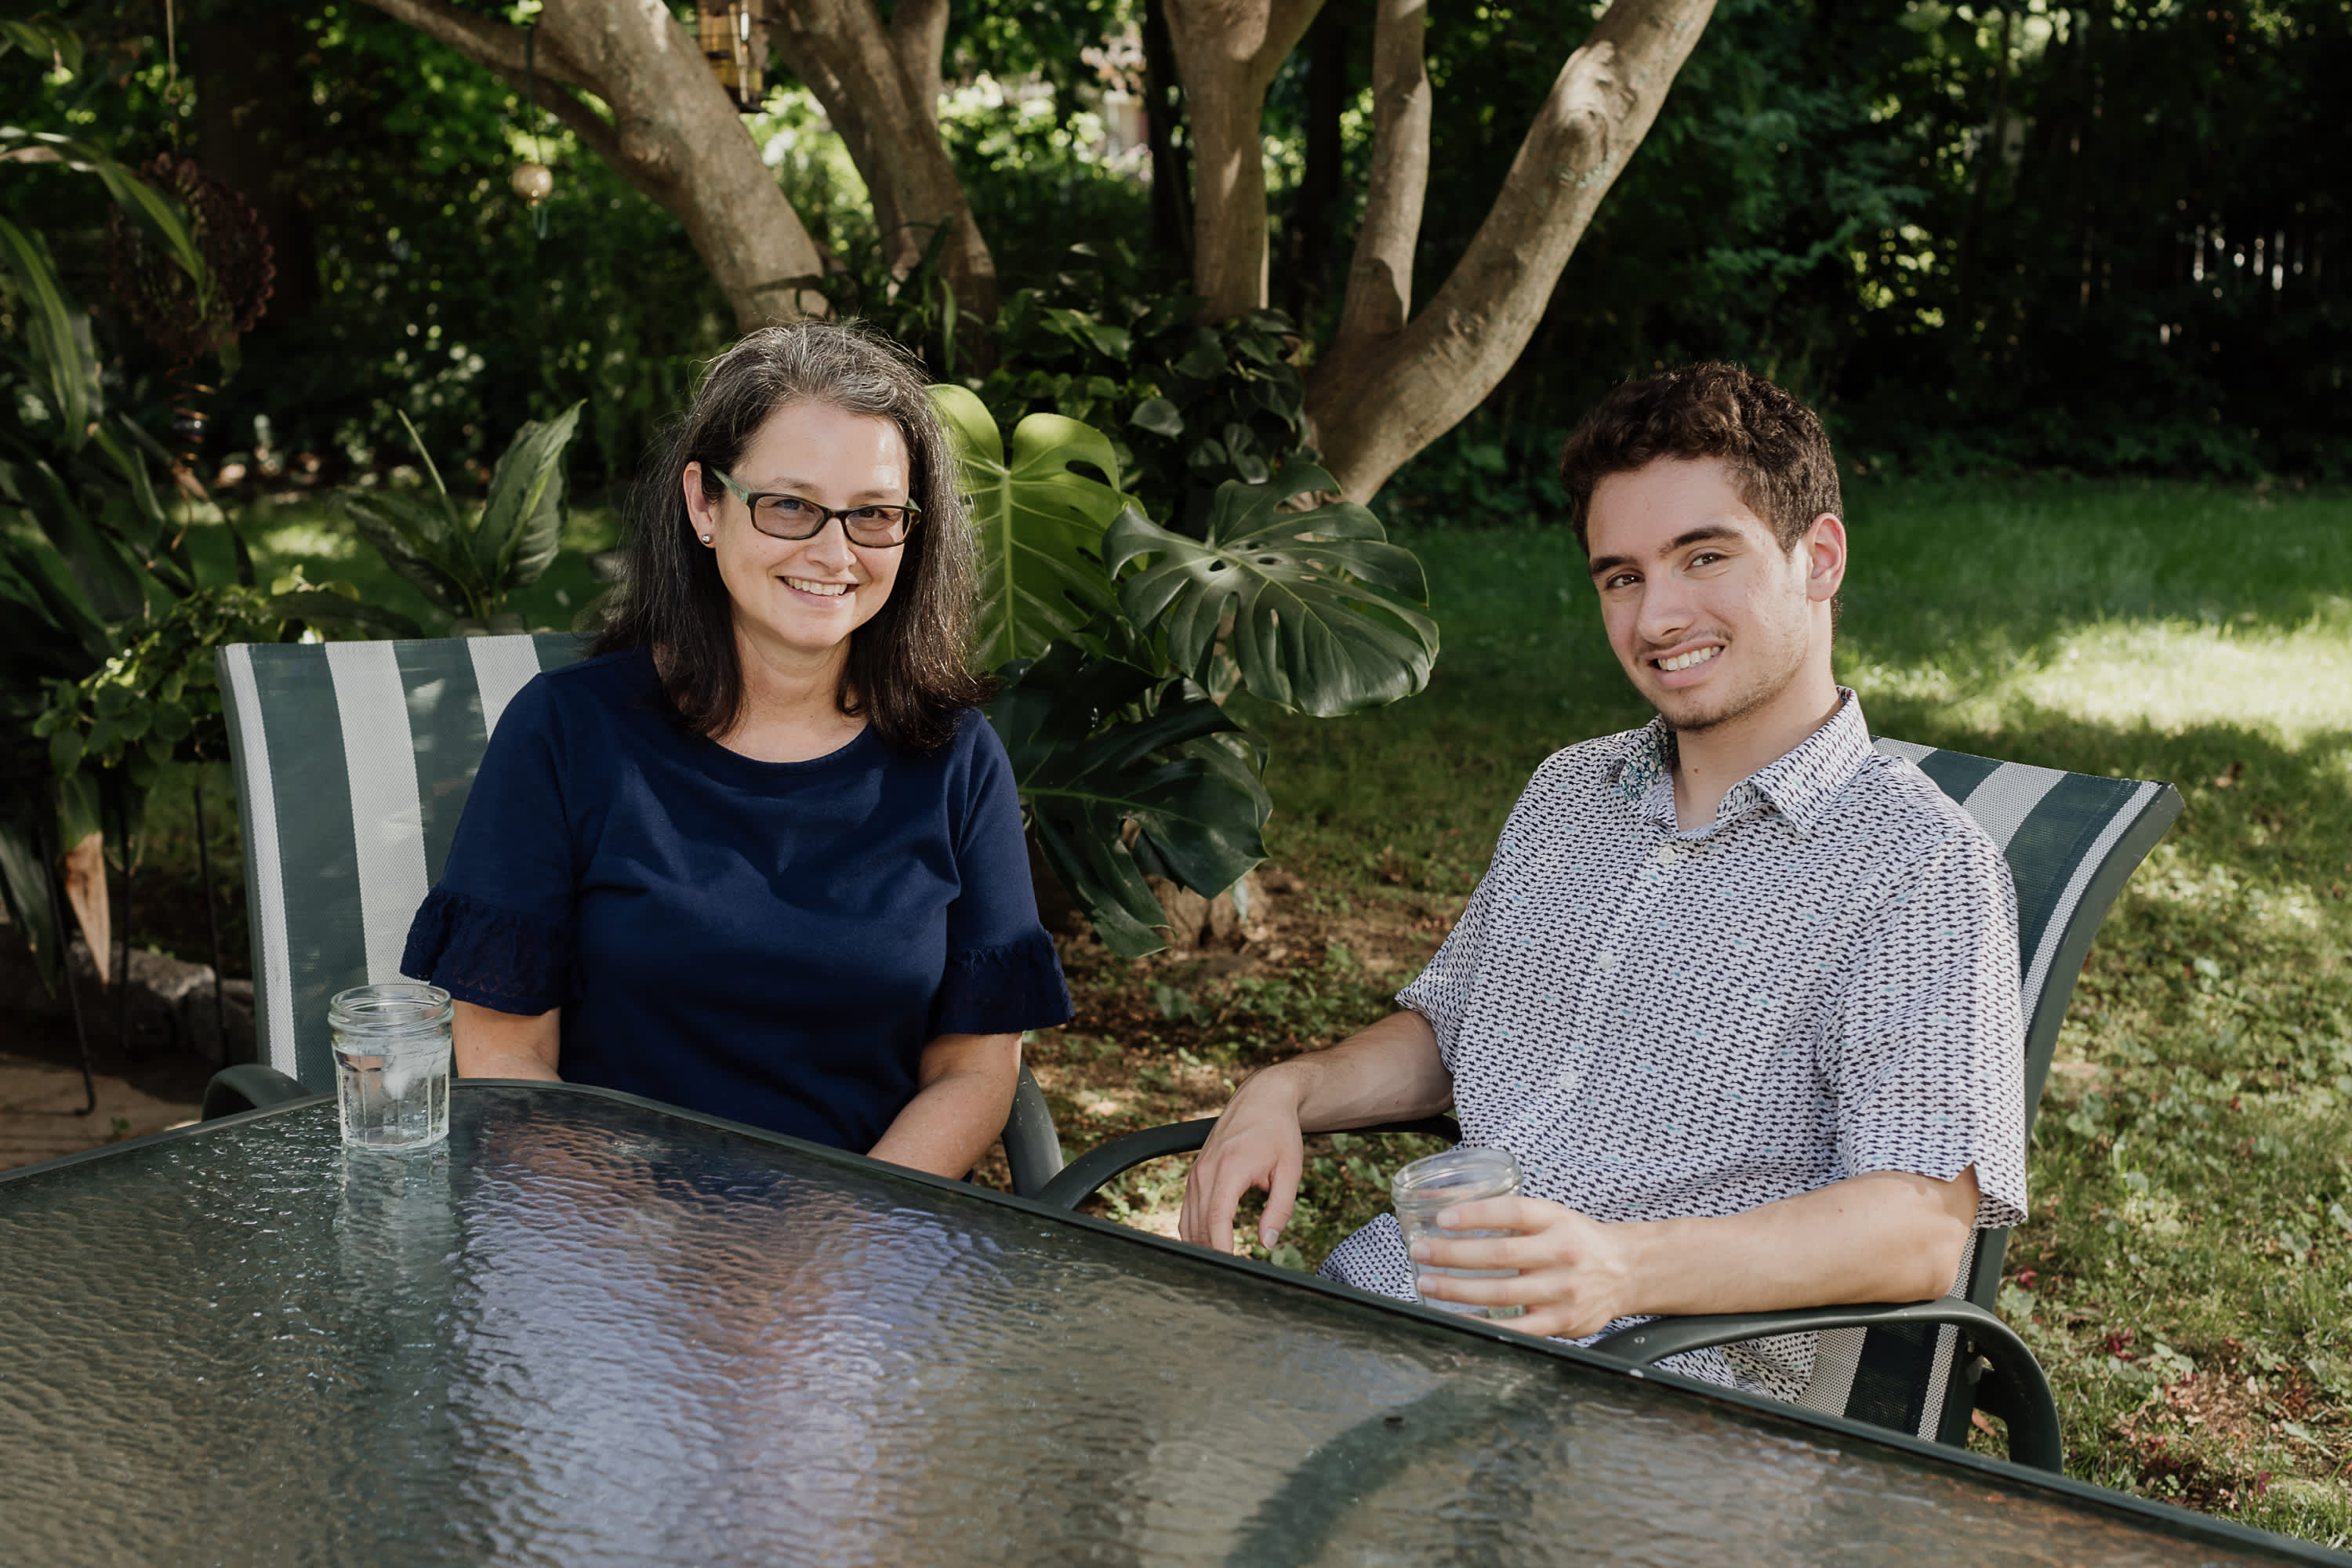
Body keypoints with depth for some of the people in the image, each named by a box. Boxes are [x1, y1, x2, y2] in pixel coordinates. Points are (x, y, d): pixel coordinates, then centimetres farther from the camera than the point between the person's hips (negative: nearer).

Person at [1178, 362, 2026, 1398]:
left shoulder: (1918, 863, -6)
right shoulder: (1568, 791, 18)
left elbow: (1920, 1231, -14)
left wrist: (1626, 1267, -30)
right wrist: (1288, 1091, 6)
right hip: (1392, 1294, 6)